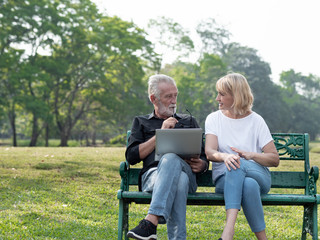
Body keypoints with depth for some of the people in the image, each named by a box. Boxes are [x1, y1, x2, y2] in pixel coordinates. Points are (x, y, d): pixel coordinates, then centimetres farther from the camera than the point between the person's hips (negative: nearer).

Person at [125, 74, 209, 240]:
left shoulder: (189, 121, 31)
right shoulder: (141, 122, 26)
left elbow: (204, 158, 25)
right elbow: (131, 157, 8)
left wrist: (201, 165, -2)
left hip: (186, 172, 1)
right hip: (153, 174, 0)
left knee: (171, 159, -39)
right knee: (178, 179, -40)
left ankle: (151, 222, -53)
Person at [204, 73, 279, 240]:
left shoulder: (256, 121, 7)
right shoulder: (213, 119, 9)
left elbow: (275, 159, 4)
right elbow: (209, 153, -8)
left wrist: (251, 155, -16)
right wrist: (225, 156, -32)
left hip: (258, 175, 0)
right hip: (224, 178, 0)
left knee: (237, 165, -37)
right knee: (249, 185, -37)